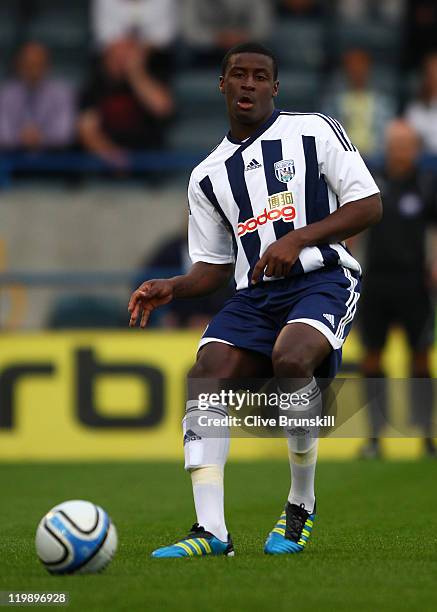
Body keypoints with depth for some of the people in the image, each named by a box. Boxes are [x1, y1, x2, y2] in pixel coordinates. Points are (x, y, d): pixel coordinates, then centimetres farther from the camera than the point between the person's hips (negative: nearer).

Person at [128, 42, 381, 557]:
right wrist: (172, 288, -3)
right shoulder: (208, 175, 17)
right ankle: (211, 531, -25)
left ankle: (301, 504, -14)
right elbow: (214, 267, 19)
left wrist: (298, 238, -14)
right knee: (204, 377, -21)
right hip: (255, 293, 5)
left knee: (290, 358, -35)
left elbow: (368, 206, -1)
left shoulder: (315, 131, 4)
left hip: (323, 278, -5)